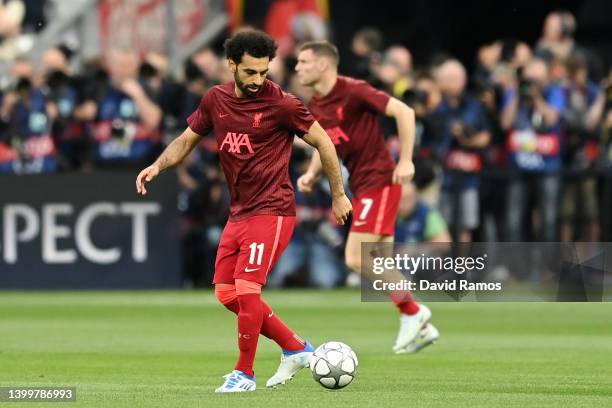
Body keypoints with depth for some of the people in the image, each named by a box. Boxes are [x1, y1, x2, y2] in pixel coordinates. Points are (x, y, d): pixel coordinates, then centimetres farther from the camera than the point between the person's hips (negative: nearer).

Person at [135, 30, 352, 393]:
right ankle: (296, 349, 19)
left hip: (272, 211, -7)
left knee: (246, 289, -14)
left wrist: (339, 195, 2)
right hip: (239, 212, 7)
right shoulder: (216, 100, 4)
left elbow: (322, 141, -3)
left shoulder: (280, 103, -13)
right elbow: (187, 140, 17)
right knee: (227, 293, 8)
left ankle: (245, 373, 3)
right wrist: (157, 166, -2)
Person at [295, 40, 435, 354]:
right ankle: (417, 322, 18)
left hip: (379, 181, -9)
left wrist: (406, 161, -20)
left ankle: (412, 312, -1)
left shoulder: (353, 92, -16)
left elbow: (404, 112, -17)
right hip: (361, 186, 9)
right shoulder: (315, 106, 9)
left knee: (356, 260, -13)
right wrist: (312, 173, 3)